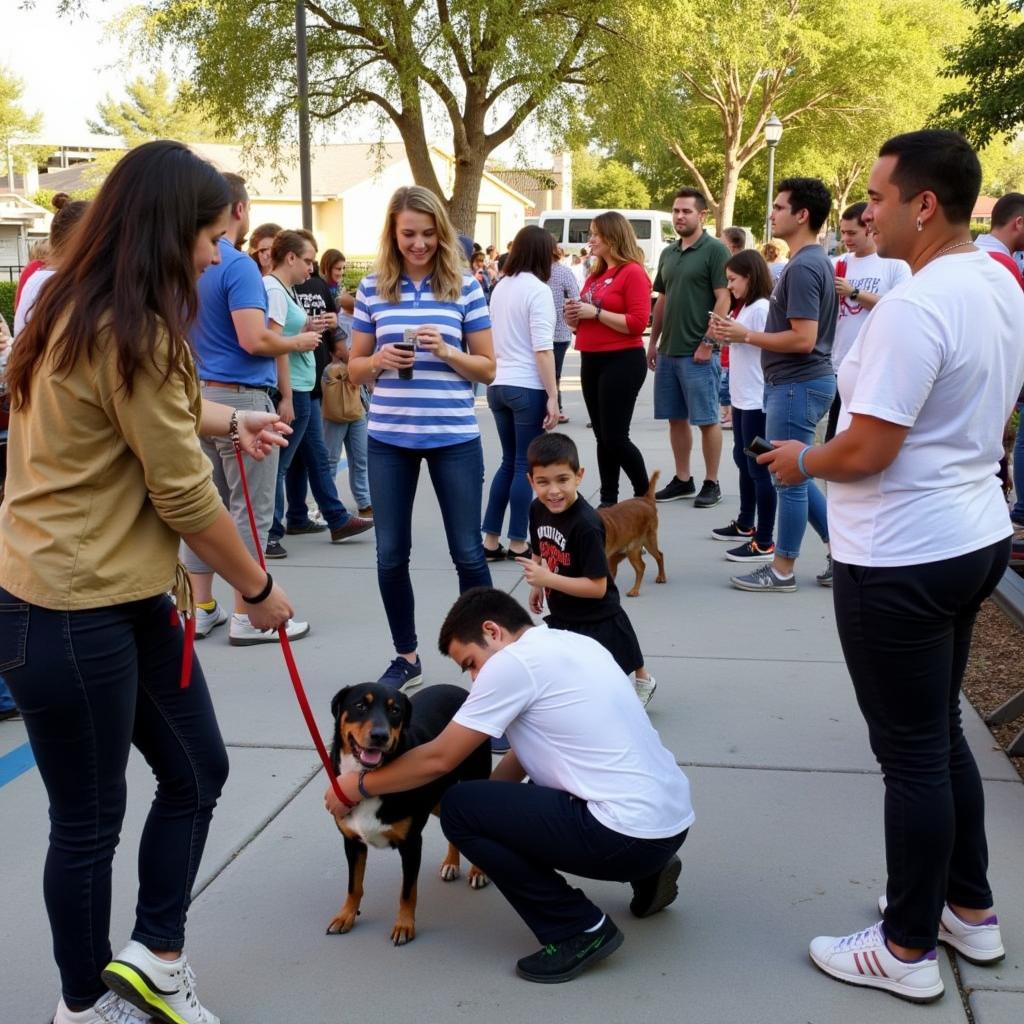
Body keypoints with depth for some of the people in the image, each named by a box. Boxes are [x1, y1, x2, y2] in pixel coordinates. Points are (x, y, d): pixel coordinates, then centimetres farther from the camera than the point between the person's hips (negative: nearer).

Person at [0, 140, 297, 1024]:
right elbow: (186, 497, -18)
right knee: (89, 821, 7)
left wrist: (230, 419, 24)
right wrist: (259, 588, -5)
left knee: (198, 771, 16)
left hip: (125, 599, 10)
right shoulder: (129, 334, -22)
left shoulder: (85, 310, 9)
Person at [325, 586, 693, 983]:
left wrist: (359, 786, 8)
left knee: (459, 809, -3)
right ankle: (646, 873, 20)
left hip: (630, 836, -10)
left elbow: (438, 759, -4)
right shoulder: (572, 644, 15)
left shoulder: (512, 662, -10)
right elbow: (524, 755, 23)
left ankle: (578, 930, 1)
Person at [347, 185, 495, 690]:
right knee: (391, 554, 8)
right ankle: (406, 656, 25)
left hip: (454, 437, -2)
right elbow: (354, 368, 10)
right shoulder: (372, 288, 3)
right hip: (389, 439, 2)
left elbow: (488, 367, 3)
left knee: (467, 552, 4)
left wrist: (447, 352, -15)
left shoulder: (463, 285, -1)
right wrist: (378, 361, -12)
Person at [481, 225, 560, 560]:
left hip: (498, 385, 7)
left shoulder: (500, 287, 12)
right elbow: (542, 349, -16)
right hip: (527, 387, -7)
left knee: (509, 462, 14)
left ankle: (490, 541, 14)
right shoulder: (537, 289, -10)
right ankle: (518, 544, 7)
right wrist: (553, 396, -14)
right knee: (525, 465, 2)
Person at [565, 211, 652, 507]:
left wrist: (596, 312, -19)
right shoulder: (595, 274, 13)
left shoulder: (632, 272, -10)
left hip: (622, 361, -8)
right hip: (592, 361, 8)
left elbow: (638, 323, -19)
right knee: (602, 437, 11)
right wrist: (574, 315, 1)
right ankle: (608, 501, 18)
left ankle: (645, 495, 11)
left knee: (615, 437, -7)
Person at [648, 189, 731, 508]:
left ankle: (711, 484, 8)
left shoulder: (715, 250, -7)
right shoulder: (668, 253, 14)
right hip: (668, 350, 7)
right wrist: (653, 342, 15)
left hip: (698, 351, -7)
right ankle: (682, 480, 20)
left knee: (706, 419, -1)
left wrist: (707, 342, -17)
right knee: (675, 418, 11)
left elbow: (724, 299, -12)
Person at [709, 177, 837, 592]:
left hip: (798, 384, -10)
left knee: (789, 476, 0)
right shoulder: (816, 261, 13)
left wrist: (745, 336, -16)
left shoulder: (802, 267, -19)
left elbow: (803, 339, -24)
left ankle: (782, 570, 12)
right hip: (799, 382, 10)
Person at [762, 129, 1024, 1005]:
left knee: (911, 753, 3)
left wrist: (803, 460, -3)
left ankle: (908, 950, 18)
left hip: (901, 560, -9)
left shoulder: (913, 309, -23)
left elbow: (867, 451, -22)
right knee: (941, 734, 21)